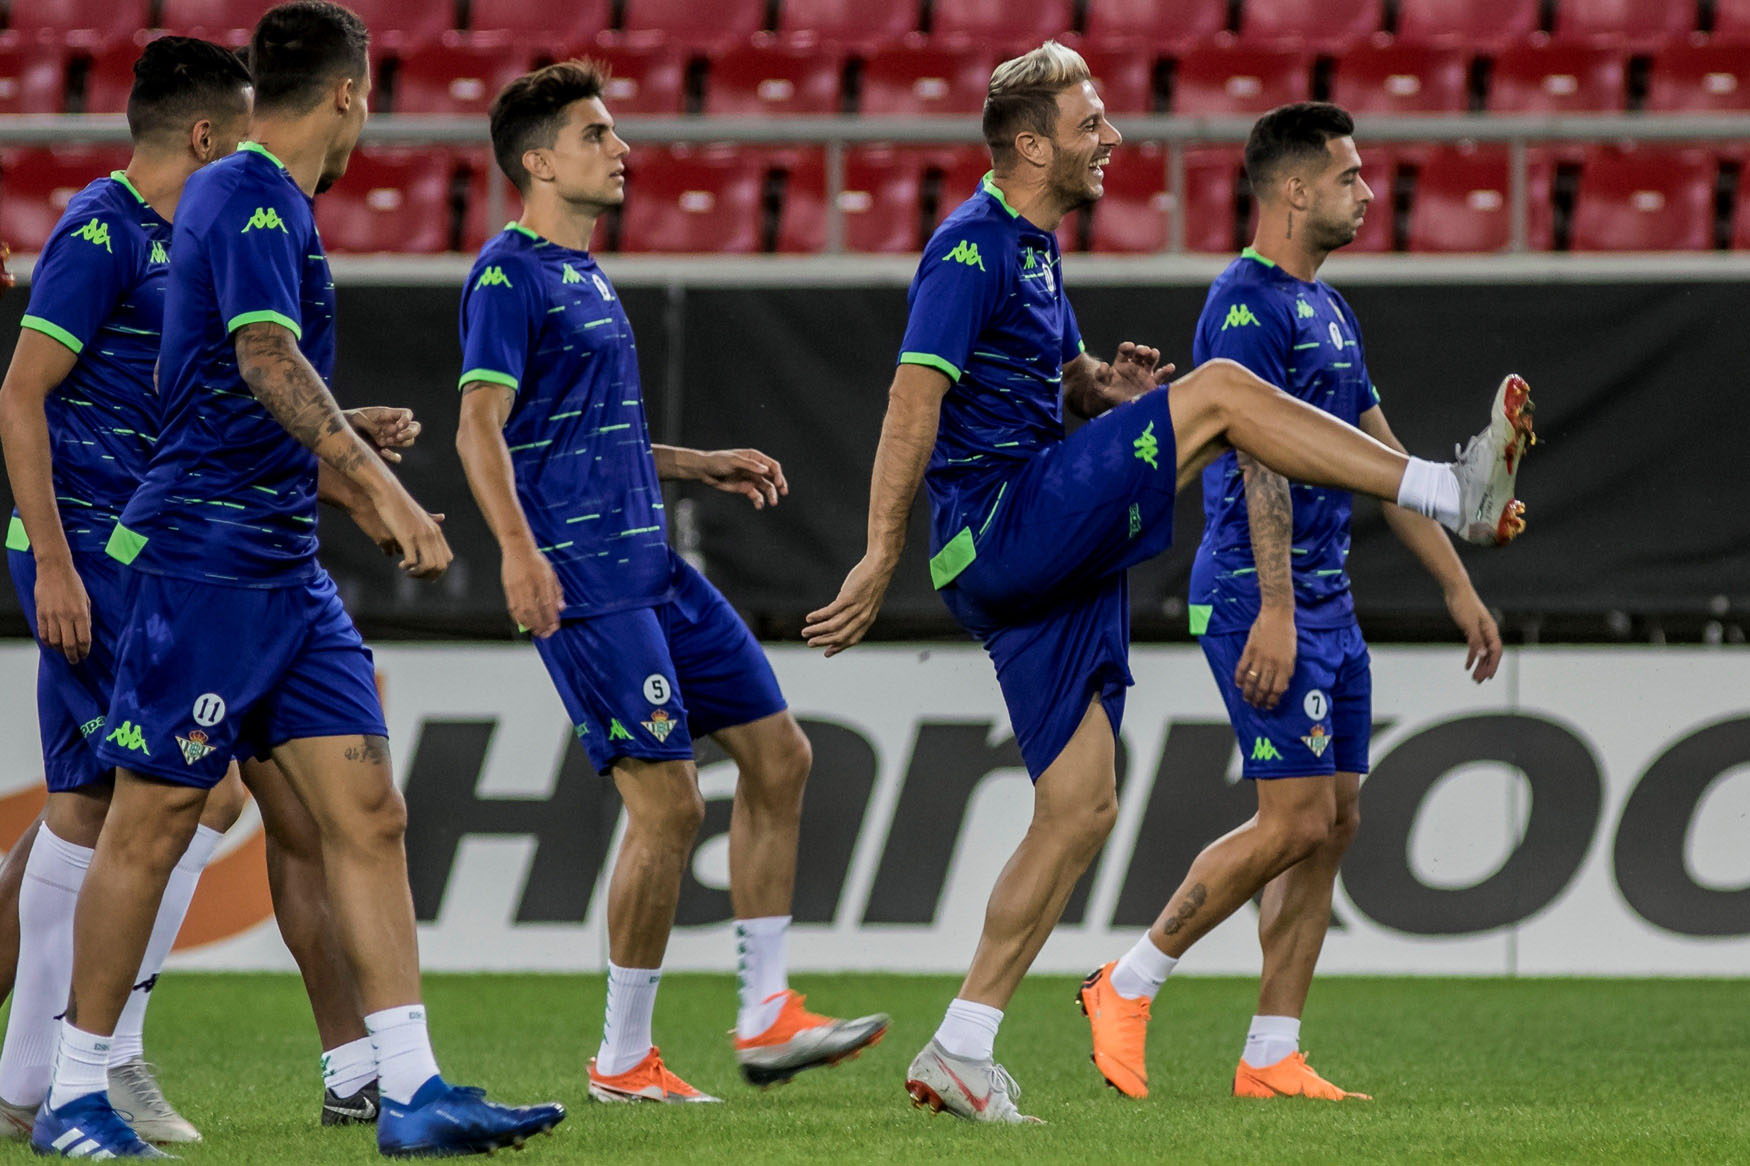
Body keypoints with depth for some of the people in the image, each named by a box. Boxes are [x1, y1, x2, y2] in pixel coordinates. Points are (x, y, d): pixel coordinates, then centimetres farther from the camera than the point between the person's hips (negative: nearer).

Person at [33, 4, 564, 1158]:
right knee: (150, 830, -2)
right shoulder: (250, 201, -13)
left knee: (369, 815, 1)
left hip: (286, 568, 10)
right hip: (206, 558, -9)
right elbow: (268, 359, -29)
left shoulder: (262, 199, 17)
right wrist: (379, 484, -36)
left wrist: (345, 448, 42)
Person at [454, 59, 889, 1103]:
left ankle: (766, 1017, 11)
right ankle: (624, 1060, 1)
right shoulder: (510, 275, -10)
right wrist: (519, 550, -34)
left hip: (653, 566, 10)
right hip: (585, 581, -10)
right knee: (669, 804, -10)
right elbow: (482, 428, -21)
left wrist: (704, 466, 23)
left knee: (779, 753, 7)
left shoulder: (584, 274, 19)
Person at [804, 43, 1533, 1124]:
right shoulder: (972, 250, -11)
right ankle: (1453, 494, -16)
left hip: (1050, 563, 10)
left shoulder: (1035, 247, 19)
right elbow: (914, 405, -18)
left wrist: (1108, 383, 9)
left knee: (1082, 809, 6)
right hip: (997, 519, -10)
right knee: (1222, 390, -16)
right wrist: (882, 559, -23)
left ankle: (962, 1048, 7)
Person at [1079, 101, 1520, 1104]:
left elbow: (1382, 458, 22)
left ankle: (1272, 1058, 6)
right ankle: (1127, 989, 0)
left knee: (1334, 823, 4)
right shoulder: (1248, 304, -13)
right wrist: (1274, 613, -27)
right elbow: (1263, 463, -21)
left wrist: (1458, 586, 21)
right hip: (1263, 595, -10)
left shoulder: (1327, 307, 17)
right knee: (1296, 822, -13)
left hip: (1329, 599, 10)